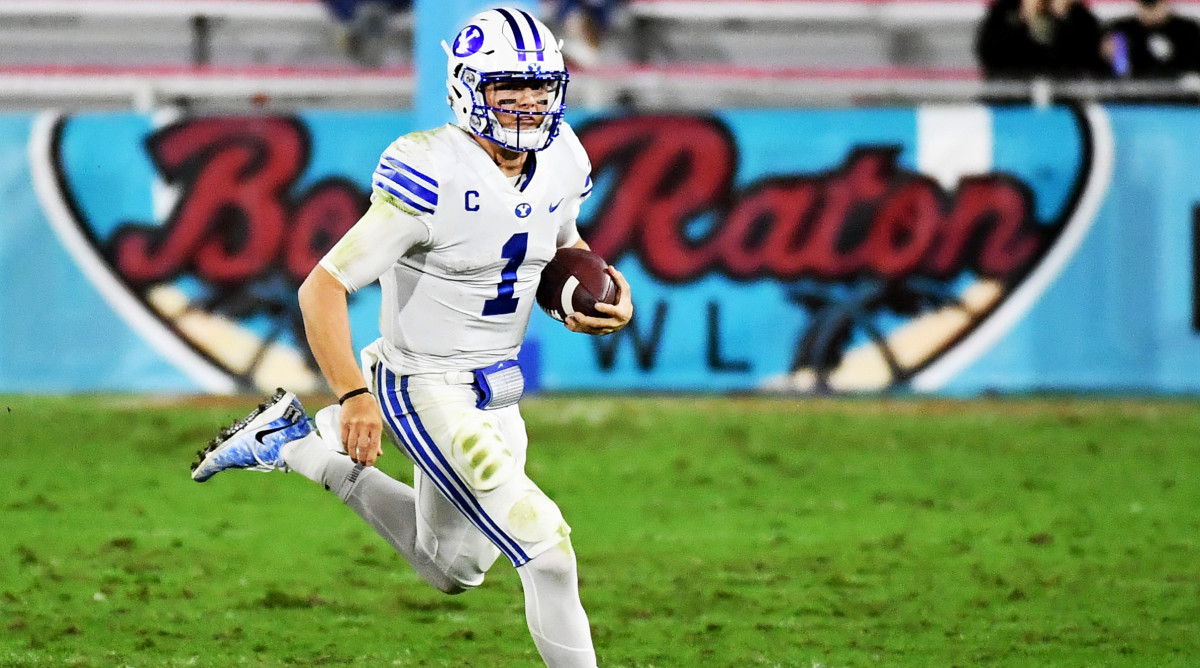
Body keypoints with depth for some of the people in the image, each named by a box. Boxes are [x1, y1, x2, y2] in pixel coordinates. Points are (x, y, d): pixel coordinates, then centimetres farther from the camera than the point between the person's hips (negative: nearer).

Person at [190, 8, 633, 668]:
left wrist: (602, 298, -2)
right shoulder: (433, 175, -24)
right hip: (426, 388, -8)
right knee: (546, 551, -17)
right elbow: (323, 288, -24)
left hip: (496, 390, 8)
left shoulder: (560, 162, -2)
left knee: (451, 569, 23)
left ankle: (297, 442, 35)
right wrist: (353, 395, -35)